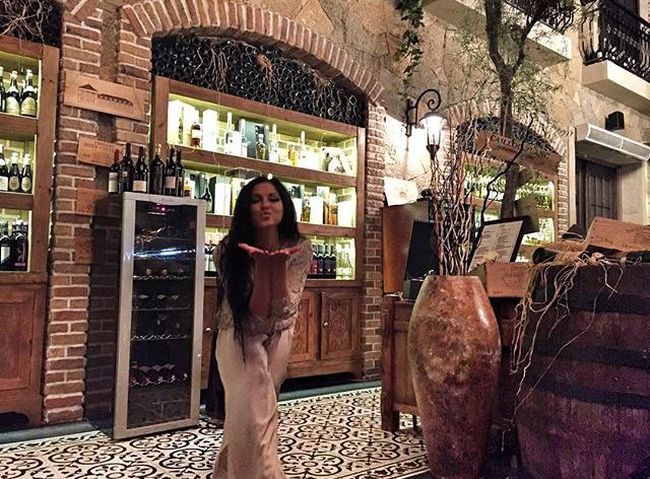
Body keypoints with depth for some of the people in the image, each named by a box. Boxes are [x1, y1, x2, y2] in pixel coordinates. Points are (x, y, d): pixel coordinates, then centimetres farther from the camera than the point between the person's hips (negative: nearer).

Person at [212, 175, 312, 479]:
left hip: (279, 337, 3)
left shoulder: (299, 248, -18)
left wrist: (279, 265, -39)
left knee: (259, 409, 12)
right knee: (253, 416, -17)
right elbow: (255, 315, -26)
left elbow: (284, 311, -24)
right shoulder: (230, 250, -22)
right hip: (241, 336, -2)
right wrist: (262, 266, -41)